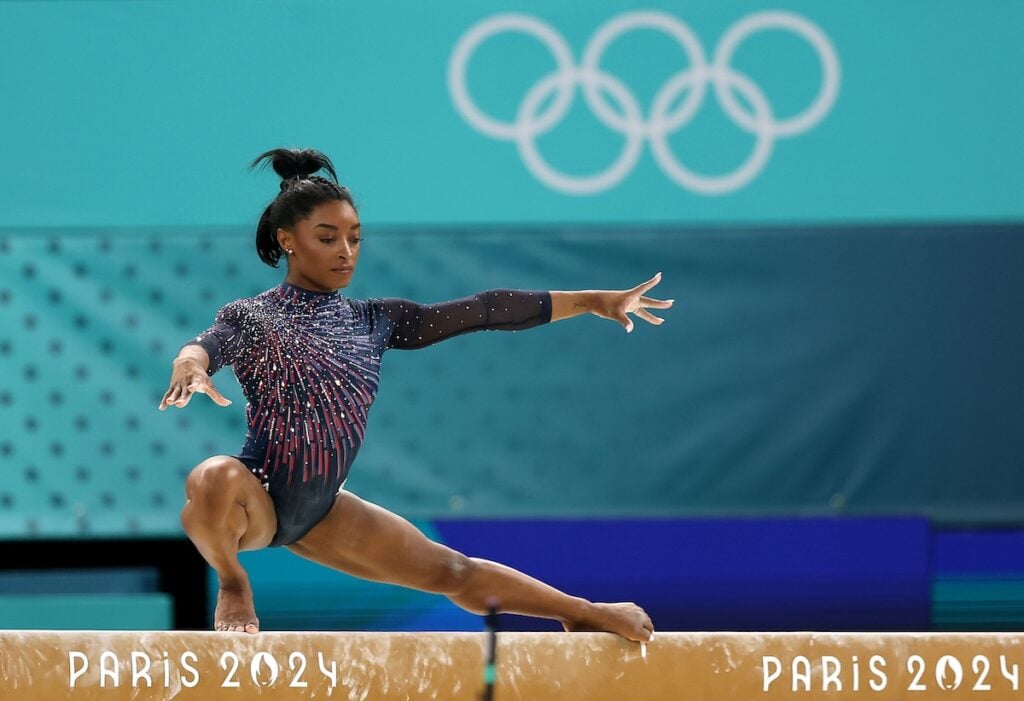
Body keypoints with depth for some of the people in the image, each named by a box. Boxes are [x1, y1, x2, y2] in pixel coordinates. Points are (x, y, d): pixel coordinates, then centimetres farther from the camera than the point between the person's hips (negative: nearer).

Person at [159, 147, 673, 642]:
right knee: (213, 480, -40)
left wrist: (591, 301, 7)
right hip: (257, 498, -5)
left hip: (319, 512, 5)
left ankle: (582, 614, 33)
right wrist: (189, 365, -56)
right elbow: (207, 344, -30)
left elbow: (483, 311, 7)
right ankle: (233, 586, -11)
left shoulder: (373, 321, 7)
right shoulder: (250, 318, -8)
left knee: (450, 571, 15)